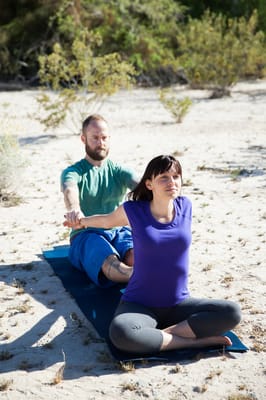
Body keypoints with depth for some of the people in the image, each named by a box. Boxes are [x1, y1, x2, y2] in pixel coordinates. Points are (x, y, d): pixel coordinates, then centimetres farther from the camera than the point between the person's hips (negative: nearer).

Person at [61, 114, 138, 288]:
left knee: (138, 256, -34)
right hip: (86, 234, -4)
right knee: (110, 263, -39)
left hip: (120, 231, 4)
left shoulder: (120, 172, 14)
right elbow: (69, 190, -21)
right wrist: (74, 209, -48)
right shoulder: (72, 172, 4)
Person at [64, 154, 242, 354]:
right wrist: (82, 221, 31)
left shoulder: (185, 206, -1)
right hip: (139, 305, -3)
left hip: (179, 303, 3)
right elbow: (106, 221, 15)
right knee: (120, 333, -37)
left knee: (232, 312, -20)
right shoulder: (133, 211, -8)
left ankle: (164, 334, -17)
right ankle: (195, 341, -21)